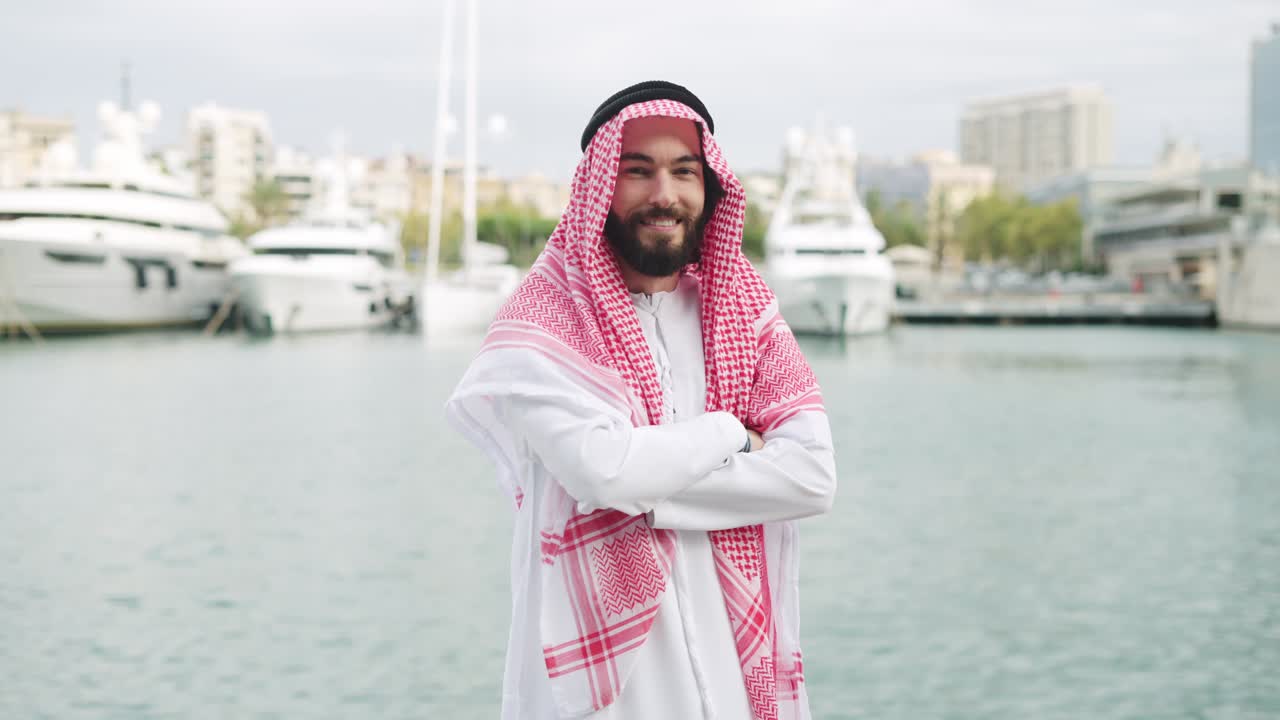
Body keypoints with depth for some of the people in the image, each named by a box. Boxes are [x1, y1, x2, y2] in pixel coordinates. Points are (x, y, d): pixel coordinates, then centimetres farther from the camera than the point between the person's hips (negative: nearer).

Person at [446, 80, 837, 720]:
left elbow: (813, 475, -8)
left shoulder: (745, 310, 4)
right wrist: (730, 433, -9)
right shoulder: (545, 321, -9)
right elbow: (603, 469, -25)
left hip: (736, 663, 4)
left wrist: (646, 493, -16)